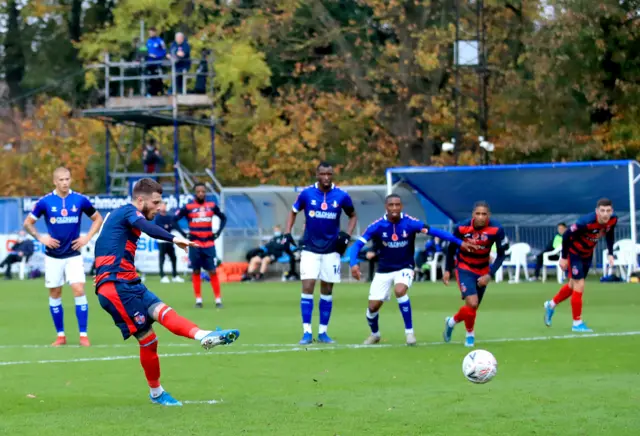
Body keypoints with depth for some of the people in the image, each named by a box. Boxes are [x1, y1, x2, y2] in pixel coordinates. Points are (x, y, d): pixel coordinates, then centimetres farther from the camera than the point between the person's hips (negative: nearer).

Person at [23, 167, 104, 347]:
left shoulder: (80, 200, -2)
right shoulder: (45, 202, -4)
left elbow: (98, 218, 10)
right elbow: (28, 223, 5)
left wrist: (87, 237, -1)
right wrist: (40, 238, -7)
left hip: (73, 254, 0)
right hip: (53, 256, 1)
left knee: (79, 291, -12)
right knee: (55, 294, 4)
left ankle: (83, 335, -7)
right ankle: (60, 335, 14)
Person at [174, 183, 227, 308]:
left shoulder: (212, 206, 6)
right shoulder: (188, 207, -2)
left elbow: (223, 218, 20)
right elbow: (174, 220, 2)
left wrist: (218, 232, 8)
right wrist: (184, 234, -5)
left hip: (209, 244, 1)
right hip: (195, 245, -1)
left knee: (212, 271, -2)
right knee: (196, 271, 3)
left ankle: (218, 299, 2)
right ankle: (198, 299, 9)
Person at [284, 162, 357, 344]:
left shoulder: (341, 196, -4)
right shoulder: (306, 194, -5)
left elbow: (353, 216, 11)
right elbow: (293, 212, 11)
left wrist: (347, 235, -3)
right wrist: (287, 234, -1)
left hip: (331, 249, 1)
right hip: (310, 248, -1)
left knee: (327, 290, 5)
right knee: (307, 288, -10)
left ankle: (322, 332, 14)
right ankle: (307, 332, -6)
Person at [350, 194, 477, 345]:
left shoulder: (410, 223, -17)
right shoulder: (377, 226, -15)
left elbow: (435, 232, -18)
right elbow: (358, 244, -14)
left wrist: (460, 242, -24)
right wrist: (353, 263, -32)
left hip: (404, 268, -2)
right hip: (384, 271, 2)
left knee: (400, 291, -32)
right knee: (373, 306, -1)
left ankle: (409, 331, -16)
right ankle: (374, 334, 32)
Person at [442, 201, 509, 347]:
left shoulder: (497, 230, -23)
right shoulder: (461, 228, -22)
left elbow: (501, 254, -12)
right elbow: (451, 248, -3)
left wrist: (490, 275, -20)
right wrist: (447, 270, -3)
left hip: (482, 271, 3)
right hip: (464, 268, -3)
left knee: (473, 307, 11)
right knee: (472, 303, -20)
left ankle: (452, 321, 42)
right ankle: (470, 334, 5)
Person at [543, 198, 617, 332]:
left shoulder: (613, 220, -19)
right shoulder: (586, 222, -38)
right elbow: (567, 235, -27)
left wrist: (610, 254, -4)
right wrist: (564, 257, -19)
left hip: (587, 253, 7)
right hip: (574, 252, -7)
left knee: (573, 285, 20)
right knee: (579, 285, -9)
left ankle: (551, 304, 44)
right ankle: (577, 323, 4)